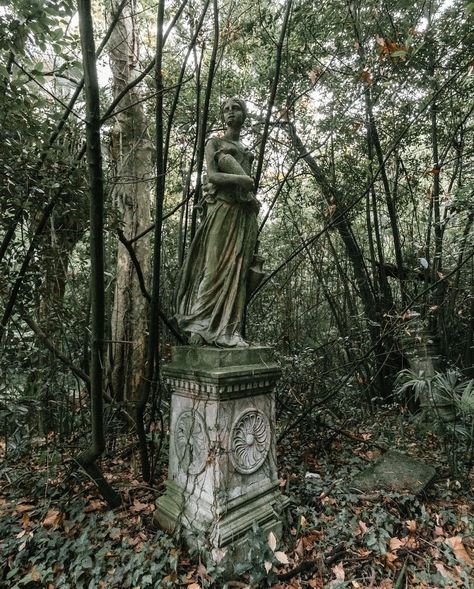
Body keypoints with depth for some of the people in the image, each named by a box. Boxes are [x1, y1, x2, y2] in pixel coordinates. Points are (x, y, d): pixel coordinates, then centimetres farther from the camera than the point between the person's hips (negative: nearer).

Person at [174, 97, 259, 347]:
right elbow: (212, 175, -4)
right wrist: (243, 179, -12)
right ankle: (200, 326, -10)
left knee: (237, 271, -3)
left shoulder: (246, 150, 26)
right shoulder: (214, 143, 11)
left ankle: (229, 331, -1)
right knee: (215, 267, -13)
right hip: (222, 209, -5)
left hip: (245, 214, 5)